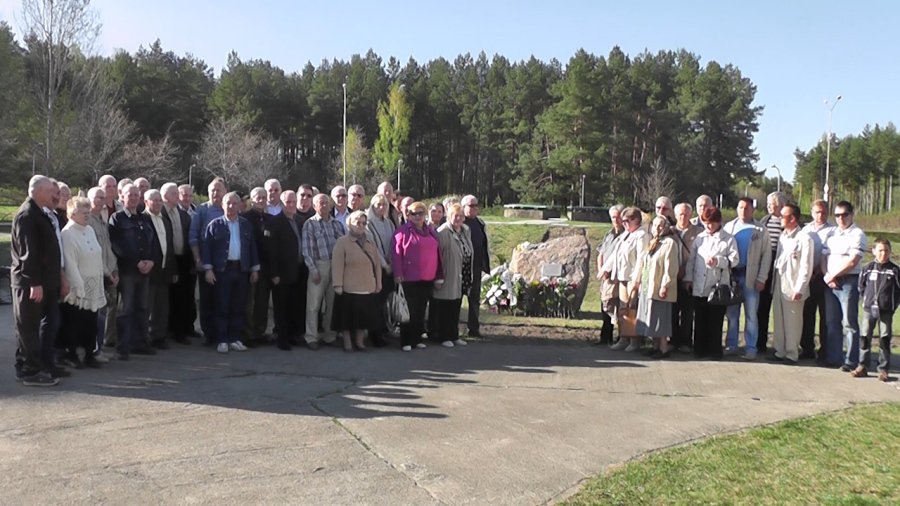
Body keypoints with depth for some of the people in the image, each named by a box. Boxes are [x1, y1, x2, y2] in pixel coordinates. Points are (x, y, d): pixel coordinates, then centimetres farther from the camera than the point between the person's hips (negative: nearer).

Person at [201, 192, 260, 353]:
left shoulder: (246, 225, 11)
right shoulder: (215, 224, 1)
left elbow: (252, 247, 11)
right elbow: (207, 247, -2)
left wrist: (255, 269, 7)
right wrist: (208, 269, -9)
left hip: (242, 270, 3)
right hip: (222, 270, -3)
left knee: (239, 307, 6)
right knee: (222, 307, 1)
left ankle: (235, 339, 15)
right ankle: (222, 340, 7)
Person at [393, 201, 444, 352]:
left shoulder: (431, 231, 14)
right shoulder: (403, 231, -4)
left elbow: (437, 253, 16)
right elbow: (397, 253, -9)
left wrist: (439, 276, 13)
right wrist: (398, 274, -16)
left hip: (427, 279, 6)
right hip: (409, 279, -5)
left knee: (421, 311, 11)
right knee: (409, 311, 0)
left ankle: (417, 339, 21)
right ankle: (406, 341, 8)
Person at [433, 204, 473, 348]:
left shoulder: (466, 230, 9)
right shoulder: (442, 232, -16)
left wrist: (469, 275, 15)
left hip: (461, 278, 7)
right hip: (448, 278, -7)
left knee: (456, 308, 15)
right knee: (445, 309, 3)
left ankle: (454, 335, 25)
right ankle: (444, 337, 13)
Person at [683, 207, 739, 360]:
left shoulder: (728, 239, 0)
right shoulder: (699, 238, 10)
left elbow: (734, 259, -6)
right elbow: (691, 259, 11)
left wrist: (718, 261, -20)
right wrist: (688, 278, 7)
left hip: (718, 287, -3)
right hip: (699, 287, 3)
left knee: (715, 321, 3)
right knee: (700, 320, 9)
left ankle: (715, 351, 12)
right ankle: (700, 349, 18)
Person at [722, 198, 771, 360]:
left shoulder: (760, 230, 2)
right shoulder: (729, 227, 8)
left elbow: (766, 256, 1)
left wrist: (761, 279, -6)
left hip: (750, 277, -2)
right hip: (731, 275, 2)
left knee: (751, 314, 0)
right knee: (731, 313, 8)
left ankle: (750, 348, 6)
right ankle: (731, 345, 16)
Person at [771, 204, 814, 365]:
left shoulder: (804, 238, -10)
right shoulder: (782, 237, 13)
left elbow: (806, 267, -13)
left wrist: (799, 289, -16)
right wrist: (774, 283, 10)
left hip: (793, 287, -7)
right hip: (778, 286, 7)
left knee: (792, 323, 1)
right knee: (779, 320, 11)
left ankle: (792, 354, 11)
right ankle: (779, 351, 20)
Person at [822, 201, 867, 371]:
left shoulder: (857, 234, -5)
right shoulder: (832, 233, 15)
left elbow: (852, 262, -13)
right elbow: (824, 257, 12)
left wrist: (833, 275, -8)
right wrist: (827, 276, -4)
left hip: (848, 282, -6)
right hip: (830, 282, 6)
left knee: (850, 323, -3)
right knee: (832, 322, 9)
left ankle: (851, 361, 3)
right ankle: (834, 357, 17)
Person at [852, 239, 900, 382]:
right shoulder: (868, 268, 1)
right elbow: (861, 286, 10)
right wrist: (866, 300, 5)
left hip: (886, 311, -1)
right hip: (869, 309, 1)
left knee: (884, 339, 3)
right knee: (864, 336, 2)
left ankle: (883, 369, 10)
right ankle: (862, 366, 10)